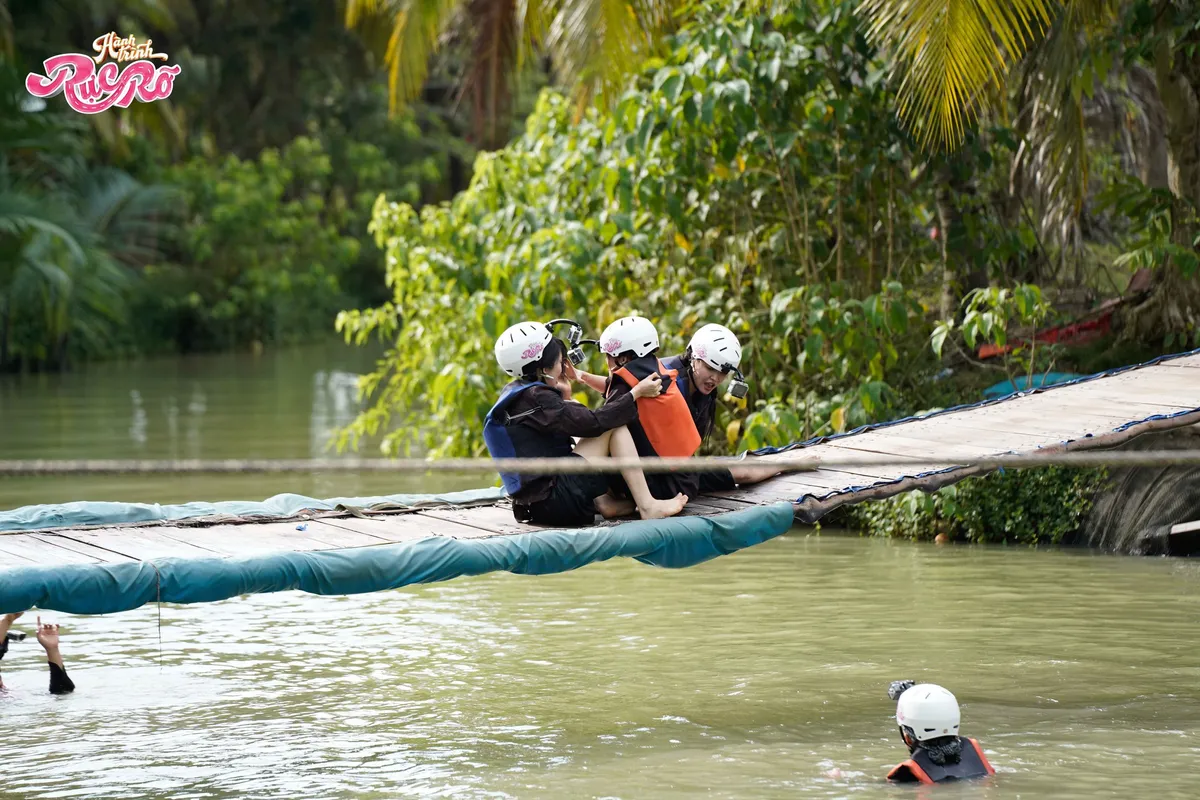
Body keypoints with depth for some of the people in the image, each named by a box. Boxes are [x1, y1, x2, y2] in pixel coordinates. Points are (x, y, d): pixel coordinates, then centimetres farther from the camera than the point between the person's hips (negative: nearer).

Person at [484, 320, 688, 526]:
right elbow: (593, 422, -16)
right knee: (614, 426, -6)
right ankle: (648, 507, -10)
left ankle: (603, 502, 13)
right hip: (557, 503, -10)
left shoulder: (513, 393, 15)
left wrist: (564, 398, 14)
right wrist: (636, 393, -9)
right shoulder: (535, 397, -13)